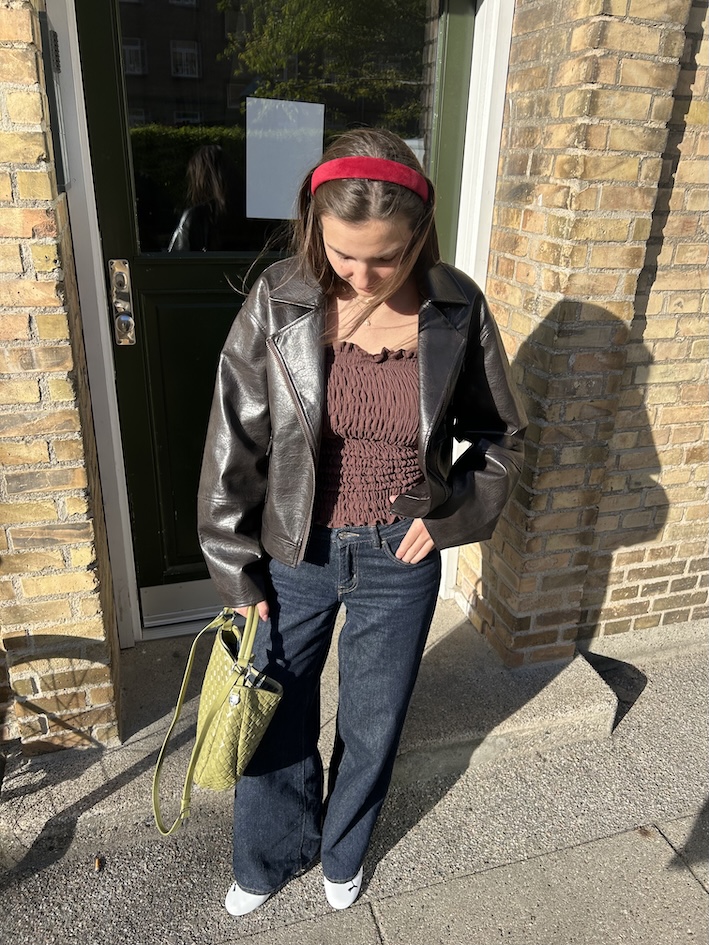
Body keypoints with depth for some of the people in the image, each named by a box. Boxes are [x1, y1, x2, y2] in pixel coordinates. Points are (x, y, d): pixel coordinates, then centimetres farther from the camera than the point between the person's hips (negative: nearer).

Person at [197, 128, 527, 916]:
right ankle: (269, 858, 52)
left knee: (372, 727, 21)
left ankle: (343, 853, 54)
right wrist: (237, 572, -3)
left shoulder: (457, 311, -11)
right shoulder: (276, 303, -14)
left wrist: (449, 514, -11)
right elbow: (233, 446, -7)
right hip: (293, 559, 0)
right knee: (276, 725, 18)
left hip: (400, 564, 1)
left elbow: (500, 435, 3)